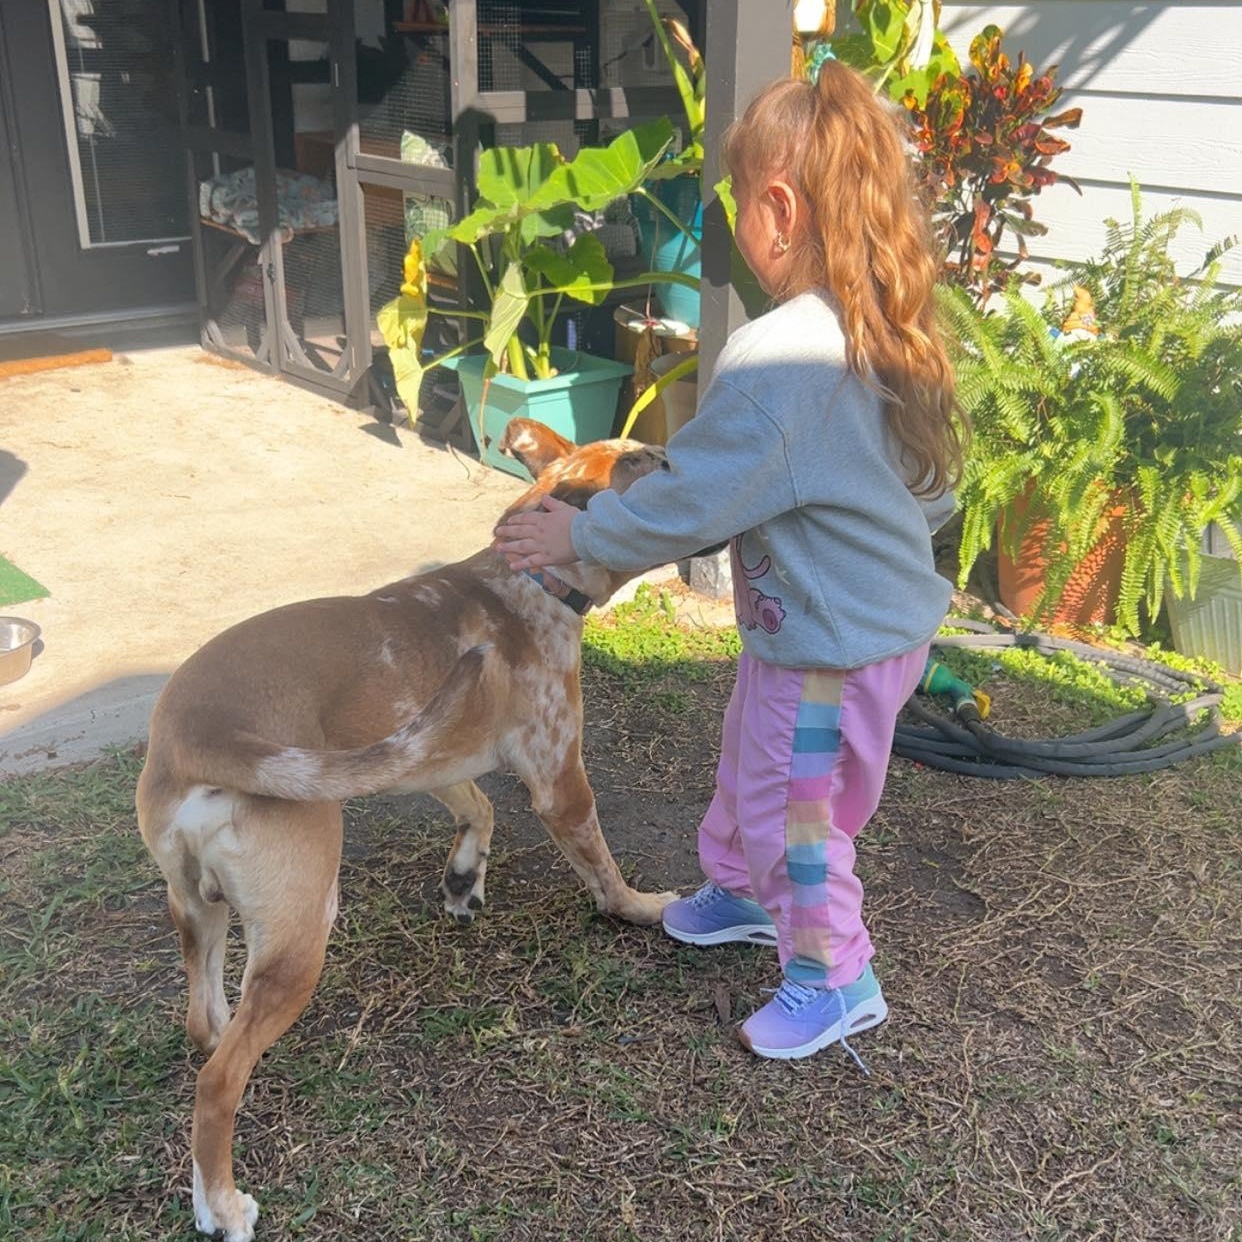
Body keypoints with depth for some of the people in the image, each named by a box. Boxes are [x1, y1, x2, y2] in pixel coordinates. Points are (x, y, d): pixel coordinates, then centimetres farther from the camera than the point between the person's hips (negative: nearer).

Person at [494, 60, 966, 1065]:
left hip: (830, 645, -9)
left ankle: (836, 976, 29)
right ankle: (743, 891, 49)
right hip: (891, 612, 9)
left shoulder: (777, 358, -29)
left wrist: (579, 536, -11)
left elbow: (689, 503, -24)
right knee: (752, 763, 27)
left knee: (792, 805, 10)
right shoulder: (896, 336, -1)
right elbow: (937, 491, 8)